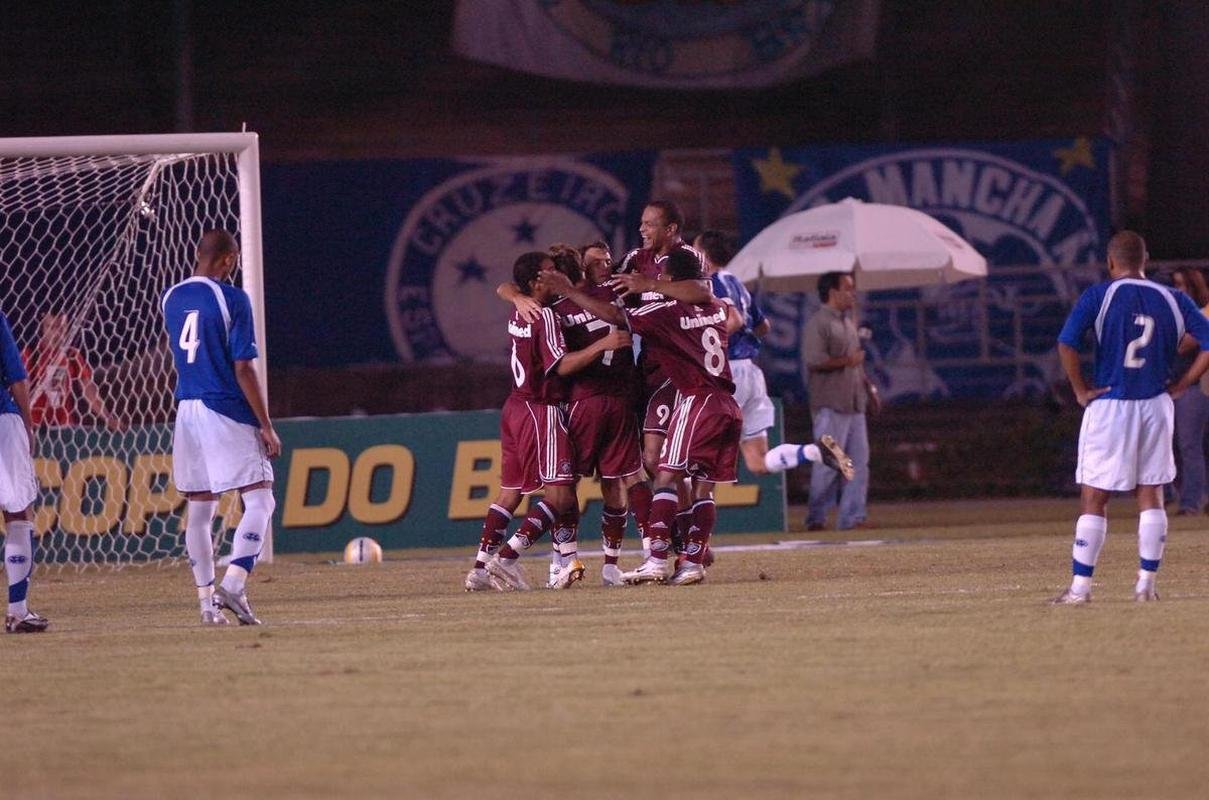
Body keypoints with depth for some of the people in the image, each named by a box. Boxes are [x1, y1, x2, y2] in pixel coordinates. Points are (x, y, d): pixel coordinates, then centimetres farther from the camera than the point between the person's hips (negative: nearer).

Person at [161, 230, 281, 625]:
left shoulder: (171, 299, 9)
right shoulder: (232, 299, -10)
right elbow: (243, 369, -13)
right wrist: (266, 426, -9)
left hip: (187, 411, 6)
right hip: (228, 413, -6)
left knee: (198, 509, 10)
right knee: (259, 500, -3)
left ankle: (207, 600, 9)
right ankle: (233, 585, -18)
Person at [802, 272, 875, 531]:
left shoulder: (848, 322, 20)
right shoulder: (818, 324, -9)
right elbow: (815, 361, -20)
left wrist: (868, 385, 19)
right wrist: (847, 361, -18)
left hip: (854, 403, 9)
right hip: (830, 406, -9)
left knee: (859, 461, 5)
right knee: (828, 463, -9)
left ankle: (852, 517, 8)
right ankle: (816, 518, -4)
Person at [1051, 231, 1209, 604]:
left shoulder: (1098, 296, -6)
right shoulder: (1173, 301, 4)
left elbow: (1066, 344, -17)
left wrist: (1081, 390, -7)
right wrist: (1179, 387, 4)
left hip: (1109, 406, -3)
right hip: (1156, 406, 3)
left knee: (1093, 499, 2)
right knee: (1151, 496, 10)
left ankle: (1080, 586, -1)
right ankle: (1146, 584, 9)